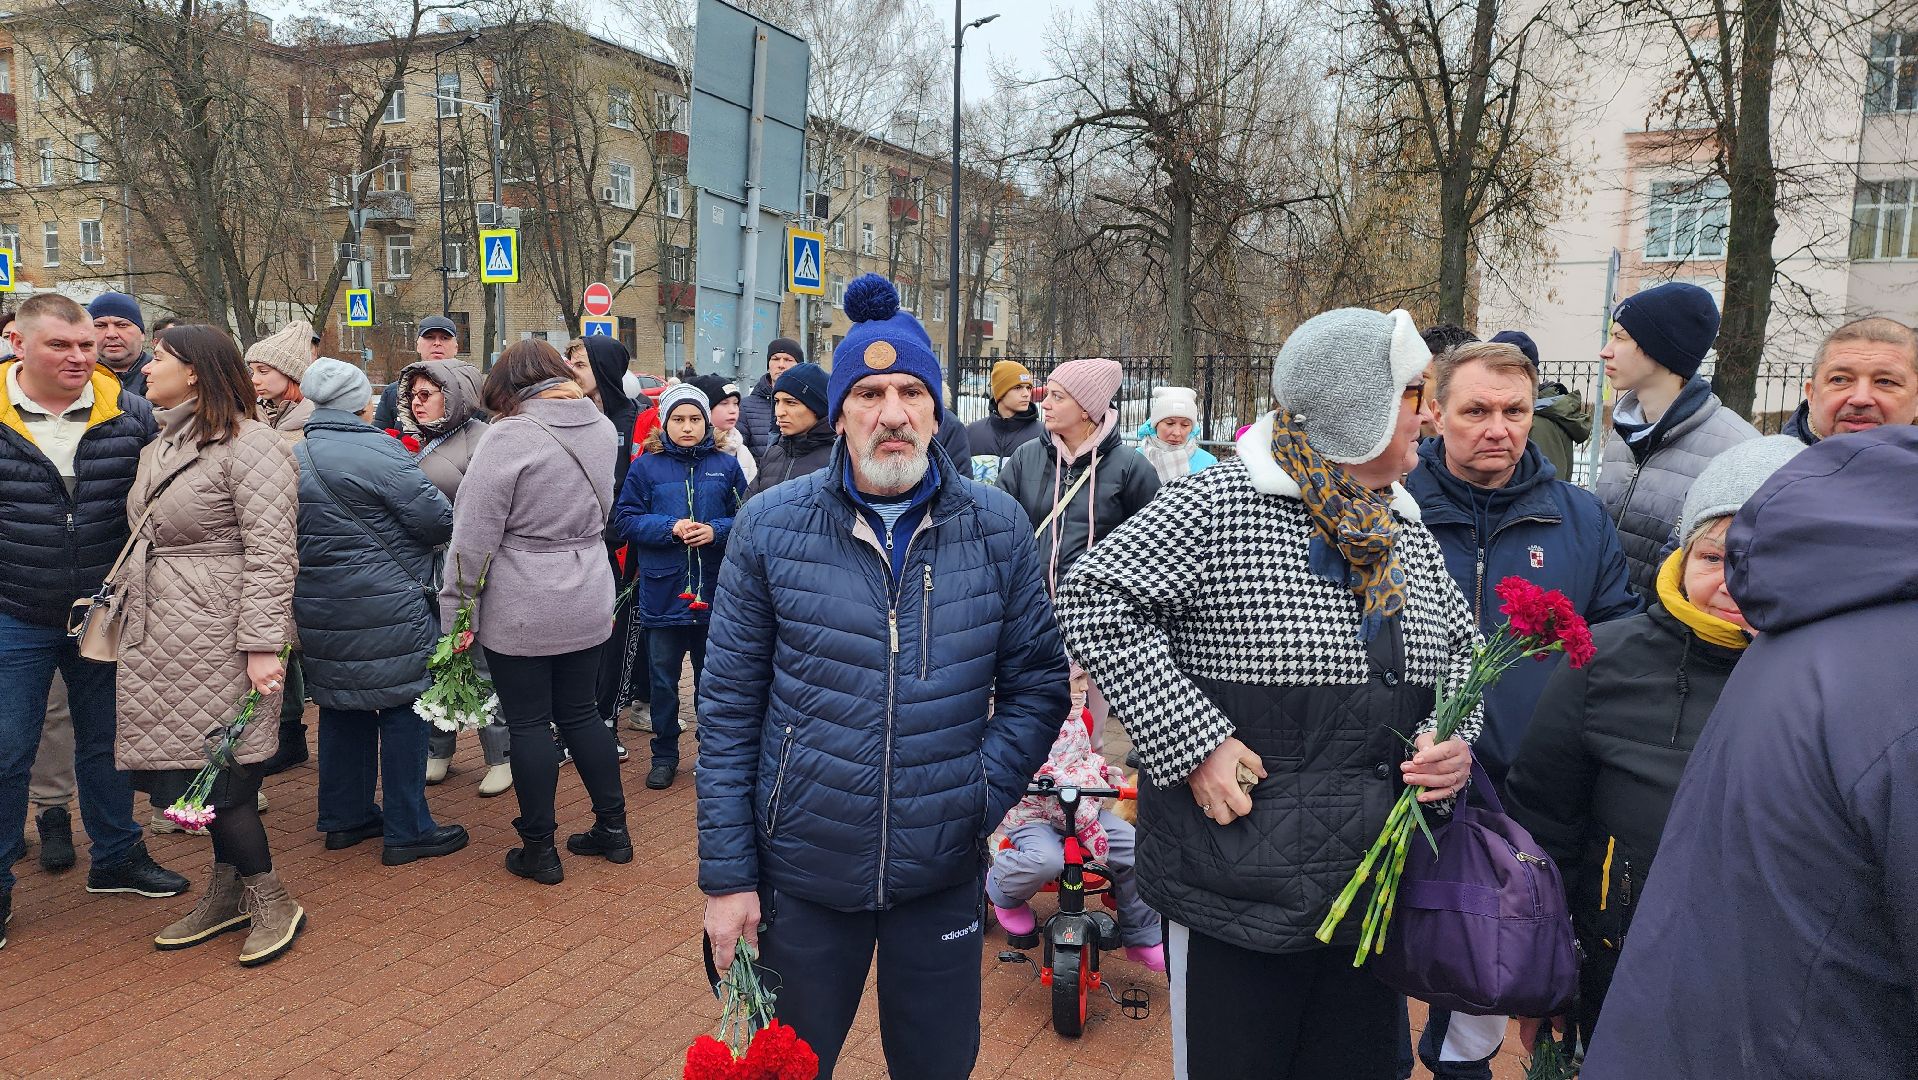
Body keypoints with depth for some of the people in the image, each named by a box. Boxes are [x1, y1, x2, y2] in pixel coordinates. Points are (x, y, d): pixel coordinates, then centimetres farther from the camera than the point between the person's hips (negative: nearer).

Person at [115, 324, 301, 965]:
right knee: (187, 770, 11)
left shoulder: (249, 446, -11)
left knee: (213, 773, -7)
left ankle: (271, 902, 9)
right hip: (159, 641, 9)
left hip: (218, 641, -9)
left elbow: (269, 554, -17)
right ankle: (228, 895, 24)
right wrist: (126, 613, 19)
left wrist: (263, 645, -21)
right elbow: (143, 542, 23)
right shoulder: (160, 448, 17)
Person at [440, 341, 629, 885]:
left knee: (528, 724, 6)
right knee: (581, 713, 16)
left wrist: (457, 608, -8)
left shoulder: (509, 436, -15)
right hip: (588, 606, 6)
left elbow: (475, 534, -14)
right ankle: (613, 830, 23)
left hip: (521, 613, -6)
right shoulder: (603, 428, 4)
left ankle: (539, 850, 16)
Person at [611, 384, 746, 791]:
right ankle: (664, 756, 23)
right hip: (663, 592, 0)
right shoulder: (646, 467, 1)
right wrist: (670, 527, -16)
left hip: (714, 590, 1)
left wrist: (715, 530, -16)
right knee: (663, 677, 9)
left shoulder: (726, 465, 3)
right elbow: (624, 520, -3)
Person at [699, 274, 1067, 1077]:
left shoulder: (998, 528, -3)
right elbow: (729, 710, -3)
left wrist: (983, 792, -10)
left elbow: (1038, 682, 3)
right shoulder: (770, 526, -6)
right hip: (802, 871, -1)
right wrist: (725, 875, -4)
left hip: (944, 875, 1)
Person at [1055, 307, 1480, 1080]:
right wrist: (1193, 742, -20)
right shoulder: (1221, 507, -14)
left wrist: (1456, 734, 1)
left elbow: (1461, 648, 22)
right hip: (1240, 895, -6)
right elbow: (1093, 602, -17)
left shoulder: (1408, 534, 10)